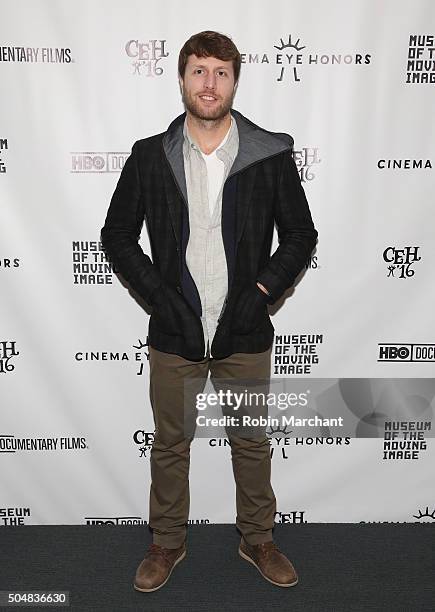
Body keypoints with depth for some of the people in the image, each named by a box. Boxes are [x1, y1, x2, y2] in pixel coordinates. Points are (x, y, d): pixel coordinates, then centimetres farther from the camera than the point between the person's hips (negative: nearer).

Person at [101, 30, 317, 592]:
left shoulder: (271, 155, -3)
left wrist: (261, 291, -9)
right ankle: (168, 542, 37)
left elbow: (301, 235, 3)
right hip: (174, 333, 1)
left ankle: (257, 539, 39)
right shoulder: (149, 156, 0)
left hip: (245, 333, 0)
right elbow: (116, 234, 4)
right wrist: (159, 295, -7)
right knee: (169, 444, 14)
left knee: (252, 443, 15)